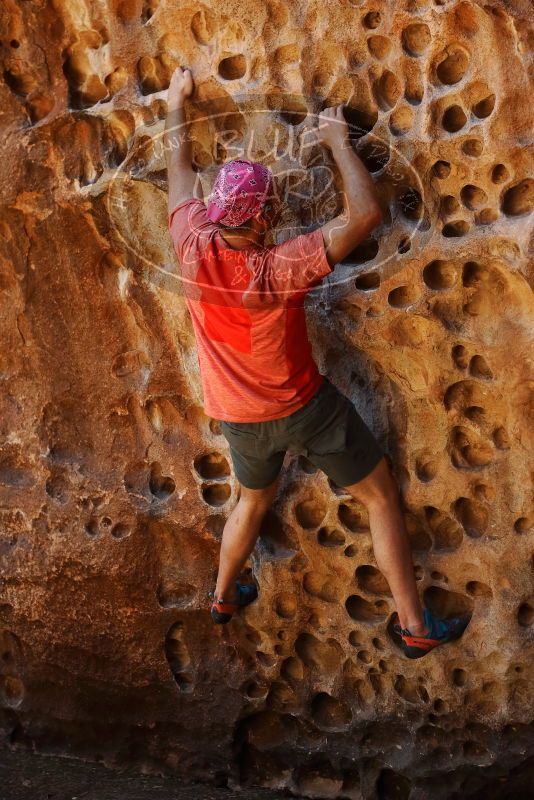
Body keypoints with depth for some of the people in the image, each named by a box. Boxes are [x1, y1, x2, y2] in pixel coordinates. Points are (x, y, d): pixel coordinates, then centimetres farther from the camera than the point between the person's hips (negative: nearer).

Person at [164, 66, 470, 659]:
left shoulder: (193, 248, -20)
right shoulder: (279, 269, -32)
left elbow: (179, 167, -3)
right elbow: (365, 214, -29)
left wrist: (176, 101, 12)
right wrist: (338, 141, -17)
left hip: (240, 418, 5)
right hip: (304, 408, -5)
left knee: (253, 499, 32)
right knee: (381, 497, 11)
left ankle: (224, 596, 50)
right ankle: (414, 626, 15)